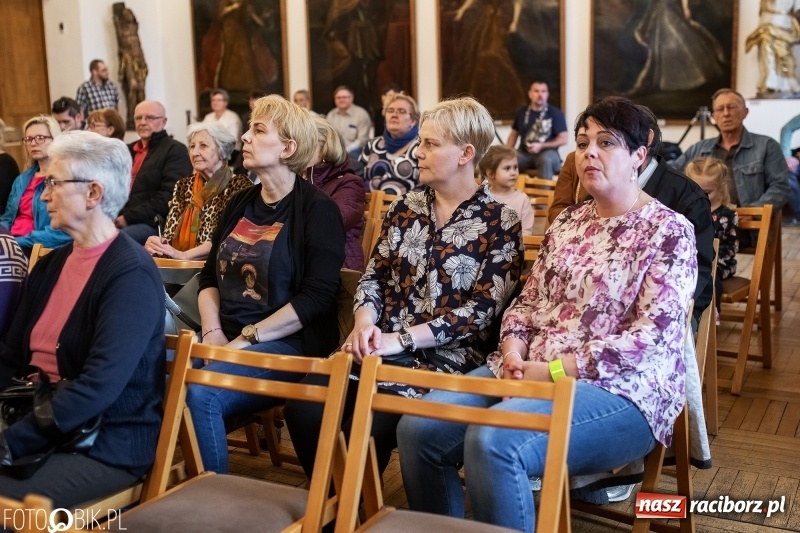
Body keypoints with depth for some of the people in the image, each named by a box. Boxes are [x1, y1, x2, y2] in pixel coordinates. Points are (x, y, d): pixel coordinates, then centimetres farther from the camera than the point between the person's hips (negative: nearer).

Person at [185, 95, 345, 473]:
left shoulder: (318, 210, -6)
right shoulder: (239, 204, 16)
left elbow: (317, 297, -15)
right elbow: (210, 276, 16)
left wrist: (247, 339, -16)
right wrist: (212, 331, -3)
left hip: (287, 344, -6)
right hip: (226, 338, 6)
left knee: (200, 393, -29)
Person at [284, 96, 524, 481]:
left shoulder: (500, 222, -2)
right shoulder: (406, 208, 14)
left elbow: (483, 308, -10)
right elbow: (374, 275, 13)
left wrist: (401, 339, -17)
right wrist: (365, 323, -10)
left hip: (444, 361, -4)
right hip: (378, 350, 5)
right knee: (303, 409, -19)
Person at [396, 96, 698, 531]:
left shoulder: (669, 232, -4)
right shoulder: (567, 222, 15)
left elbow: (649, 339, -14)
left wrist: (553, 371, -18)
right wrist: (513, 351, -7)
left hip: (617, 390, -6)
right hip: (528, 372, 6)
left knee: (493, 442, -33)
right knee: (418, 428, -15)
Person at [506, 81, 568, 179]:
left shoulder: (555, 113, -1)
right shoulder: (521, 112, 12)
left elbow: (563, 139, -4)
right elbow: (514, 134, 21)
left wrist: (541, 146, -15)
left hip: (547, 152, -3)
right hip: (524, 153, 3)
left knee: (546, 160, -38)